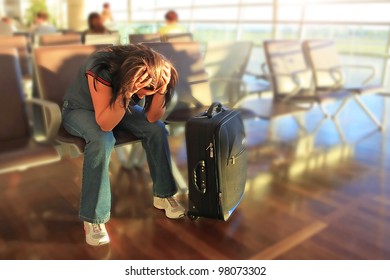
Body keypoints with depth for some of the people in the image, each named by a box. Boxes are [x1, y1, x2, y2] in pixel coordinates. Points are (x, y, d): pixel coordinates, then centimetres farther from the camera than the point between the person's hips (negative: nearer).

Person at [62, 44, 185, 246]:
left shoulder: (149, 74, -24)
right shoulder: (101, 69, -38)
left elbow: (152, 118, -21)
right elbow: (105, 124, -40)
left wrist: (160, 89, -38)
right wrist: (126, 91, -52)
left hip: (119, 106, 5)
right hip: (80, 109, -4)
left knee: (157, 129, -18)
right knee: (102, 141, -36)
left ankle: (163, 195, -1)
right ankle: (93, 219, -22)